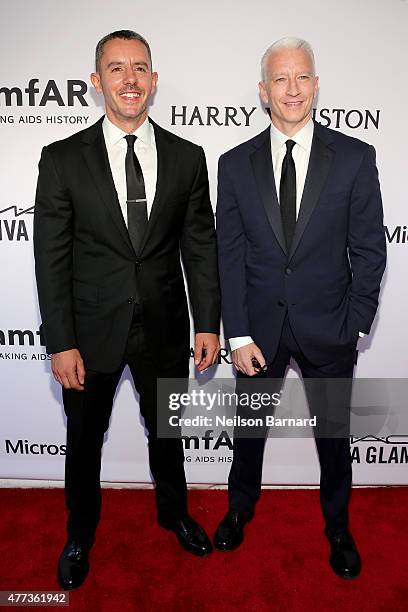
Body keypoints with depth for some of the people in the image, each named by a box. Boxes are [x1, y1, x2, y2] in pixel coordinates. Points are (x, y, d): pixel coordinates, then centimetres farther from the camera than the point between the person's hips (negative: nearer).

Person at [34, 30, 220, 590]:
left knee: (167, 432, 21)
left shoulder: (187, 158, 0)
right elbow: (52, 259, -7)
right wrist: (61, 343, -11)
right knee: (84, 441, 17)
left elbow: (201, 247, 1)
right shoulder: (62, 159, -5)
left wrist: (208, 324, -2)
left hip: (166, 330, 2)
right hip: (93, 330, -1)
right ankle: (80, 537, 45)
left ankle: (174, 513, 50)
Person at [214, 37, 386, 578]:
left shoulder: (355, 157, -4)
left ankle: (338, 528, 43)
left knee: (334, 433, 16)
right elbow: (229, 256, -3)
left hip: (328, 329, 0)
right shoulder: (235, 164, -1)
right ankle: (241, 509, 47)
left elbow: (369, 249, -3)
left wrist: (355, 326, -7)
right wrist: (239, 335, -7)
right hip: (259, 326, 1)